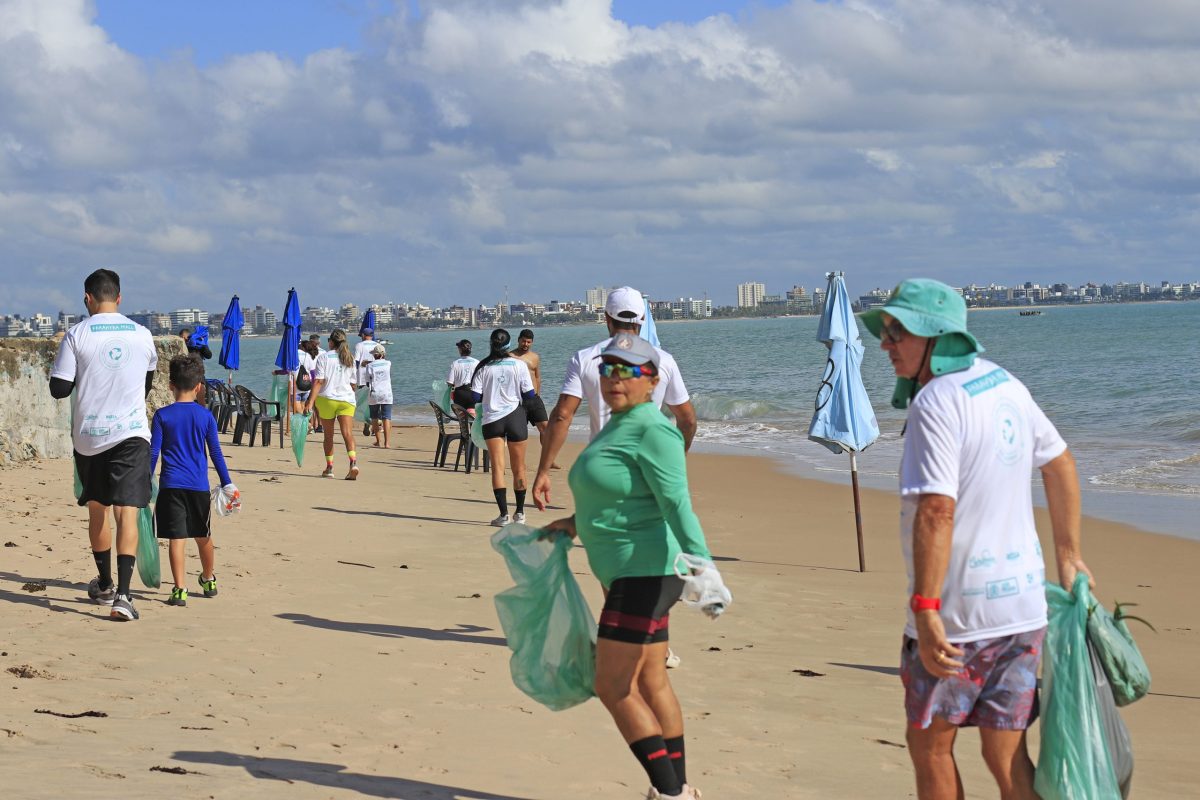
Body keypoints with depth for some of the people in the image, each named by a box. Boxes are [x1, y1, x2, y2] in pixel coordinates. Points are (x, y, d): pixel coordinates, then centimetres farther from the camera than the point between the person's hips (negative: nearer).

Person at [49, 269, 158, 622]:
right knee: (127, 512, -6)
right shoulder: (142, 335, 2)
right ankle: (122, 594, -20)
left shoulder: (77, 334, -6)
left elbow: (59, 389, -6)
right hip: (132, 433, 0)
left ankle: (105, 585, 33)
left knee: (97, 509, 18)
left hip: (88, 436, 0)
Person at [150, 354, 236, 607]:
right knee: (203, 536, 18)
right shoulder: (206, 416, 2)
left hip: (171, 485, -2)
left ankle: (179, 590, -12)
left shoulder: (162, 415, -2)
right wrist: (227, 483, 10)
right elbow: (216, 453, 4)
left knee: (176, 538, -4)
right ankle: (208, 580, 36)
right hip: (199, 486, 2)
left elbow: (153, 453, -1)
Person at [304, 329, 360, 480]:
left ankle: (329, 468, 18)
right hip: (347, 399, 2)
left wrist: (311, 401, -13)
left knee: (328, 435, 12)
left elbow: (318, 381, -11)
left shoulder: (324, 357, -2)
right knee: (347, 433, -9)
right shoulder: (350, 359, 10)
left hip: (327, 398, -2)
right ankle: (353, 463, -30)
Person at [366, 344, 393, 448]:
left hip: (374, 394, 0)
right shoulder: (388, 364, 2)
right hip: (386, 394, 0)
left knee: (374, 418, 15)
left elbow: (368, 383, -1)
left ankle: (378, 441, 21)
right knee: (386, 418, -4)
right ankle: (387, 442, -16)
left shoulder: (370, 366, -2)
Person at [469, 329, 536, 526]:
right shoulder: (519, 365, -5)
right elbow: (529, 395, -4)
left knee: (497, 466, 1)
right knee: (518, 468, 11)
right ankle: (519, 513, 19)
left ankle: (503, 514, -8)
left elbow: (474, 398, -4)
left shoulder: (483, 367, -2)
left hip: (491, 419, 0)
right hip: (515, 416, 0)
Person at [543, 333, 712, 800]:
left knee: (613, 687, -9)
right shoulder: (619, 427, 14)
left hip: (645, 574, -11)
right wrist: (576, 523, 30)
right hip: (629, 574, 11)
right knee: (650, 683, 15)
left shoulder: (652, 432, -16)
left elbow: (676, 503, -26)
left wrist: (701, 562, -35)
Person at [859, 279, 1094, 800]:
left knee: (929, 745, 10)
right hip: (1023, 605, 7)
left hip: (957, 612, -7)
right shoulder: (1005, 384, 9)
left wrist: (925, 609, -29)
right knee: (1008, 757, 9)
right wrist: (1068, 556, 28)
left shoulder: (936, 402, -18)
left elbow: (937, 511, -27)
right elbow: (1060, 464, 21)